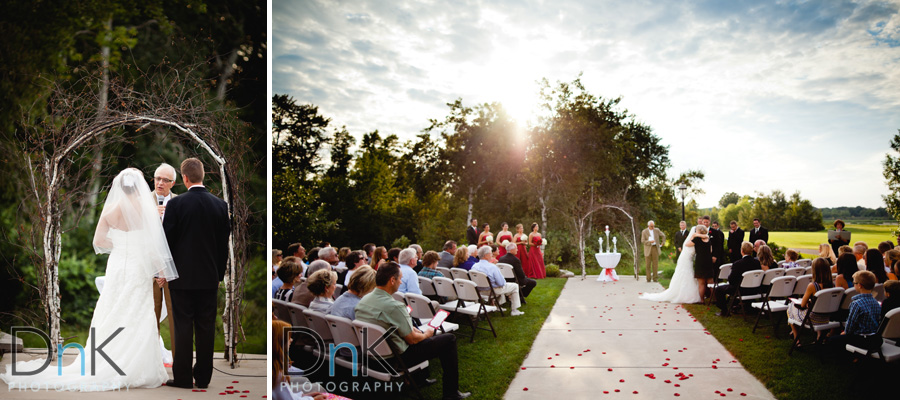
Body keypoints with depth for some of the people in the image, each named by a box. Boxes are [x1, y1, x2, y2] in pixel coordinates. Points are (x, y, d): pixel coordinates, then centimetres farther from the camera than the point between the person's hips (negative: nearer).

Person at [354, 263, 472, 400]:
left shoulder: (363, 300, -3)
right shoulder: (394, 306, -28)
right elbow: (412, 339, -18)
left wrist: (411, 329, 13)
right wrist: (426, 334, 4)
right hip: (398, 356, -8)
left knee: (420, 331, 30)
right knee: (449, 339, 3)